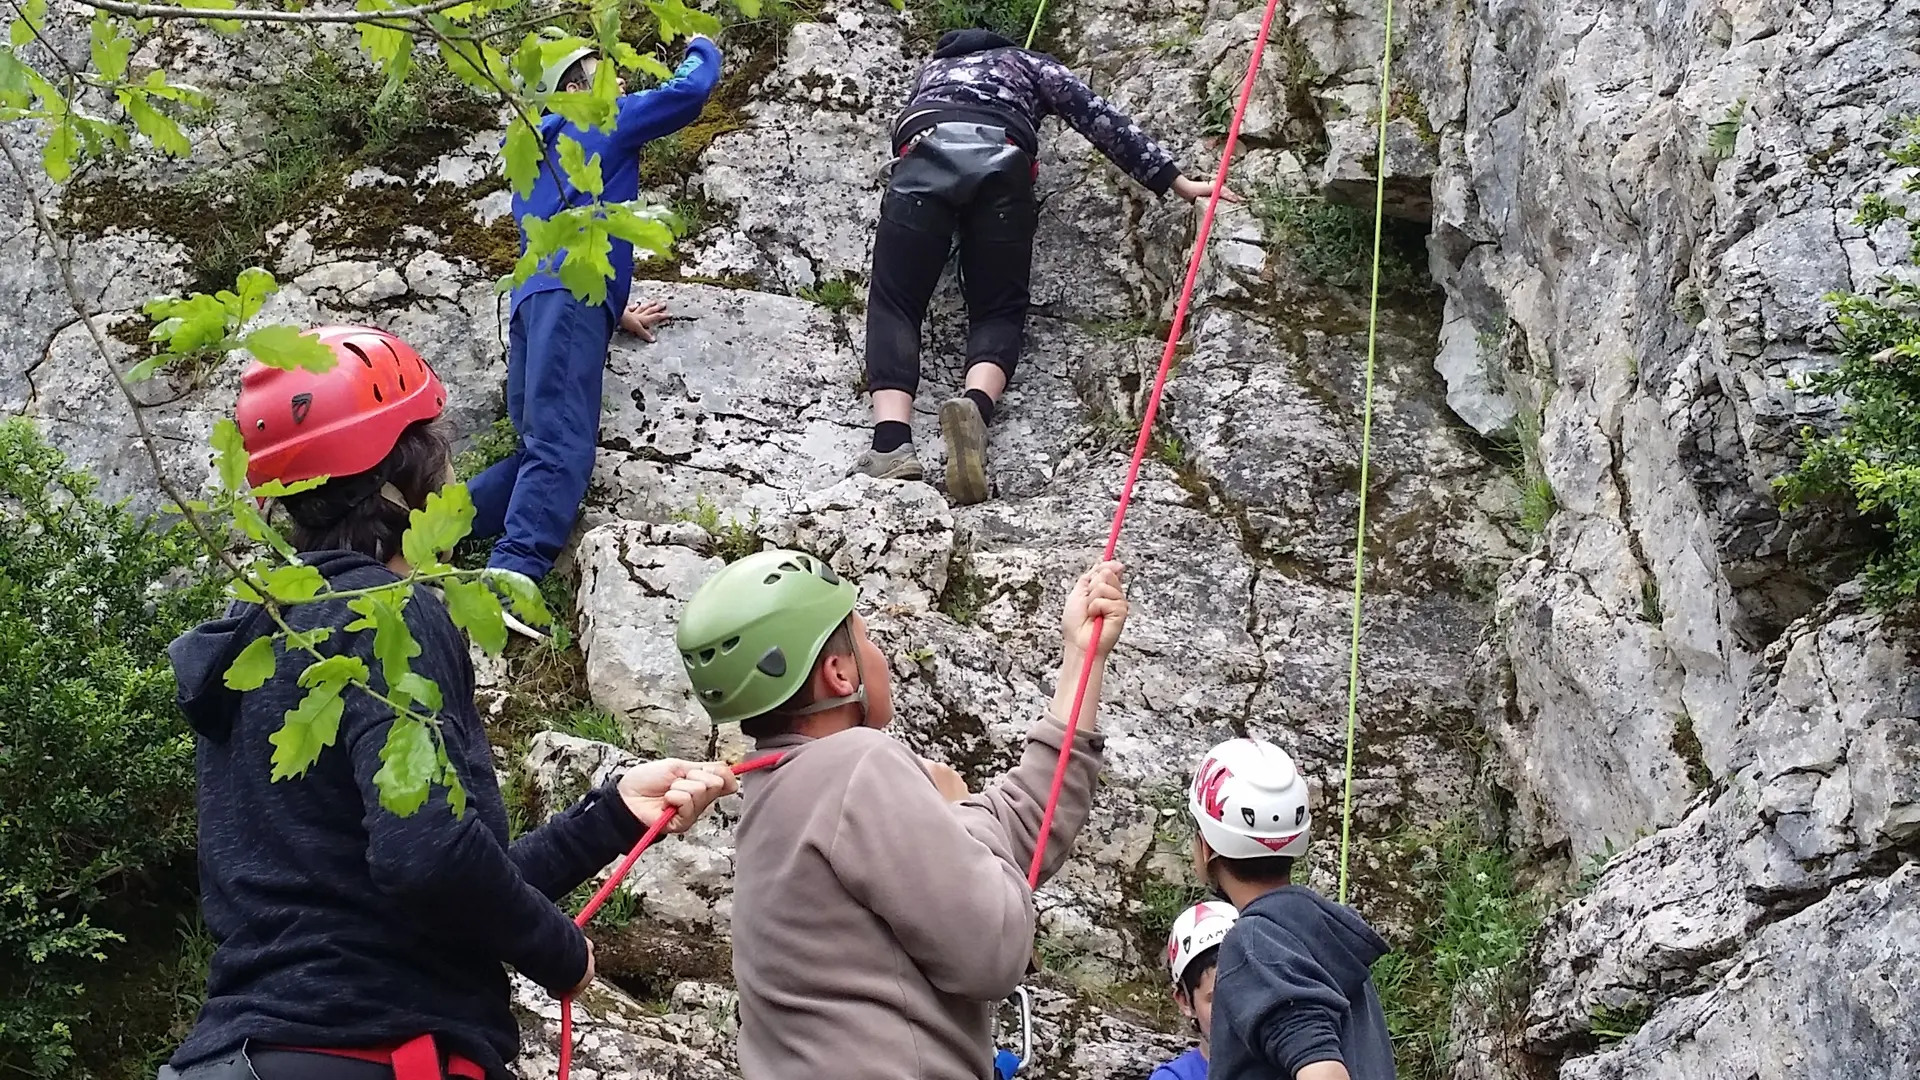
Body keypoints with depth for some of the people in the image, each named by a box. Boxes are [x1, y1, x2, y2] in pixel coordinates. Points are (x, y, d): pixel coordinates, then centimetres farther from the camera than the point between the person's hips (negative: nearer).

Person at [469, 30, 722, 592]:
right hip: (570, 295, -9)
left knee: (541, 450, 4)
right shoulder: (601, 123, 13)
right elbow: (689, 92, 6)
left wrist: (614, 310, 38)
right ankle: (508, 584, -38)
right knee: (563, 448, -22)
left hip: (536, 298, 9)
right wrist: (701, 50, 26)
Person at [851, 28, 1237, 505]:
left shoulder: (933, 65, 44)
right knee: (997, 310, 4)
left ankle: (891, 442, -29)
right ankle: (976, 405, -31)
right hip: (1003, 160, 0)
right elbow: (1103, 120, 28)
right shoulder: (1031, 64, 36)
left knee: (895, 301, -3)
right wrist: (1176, 182, 27)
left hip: (926, 148, 1)